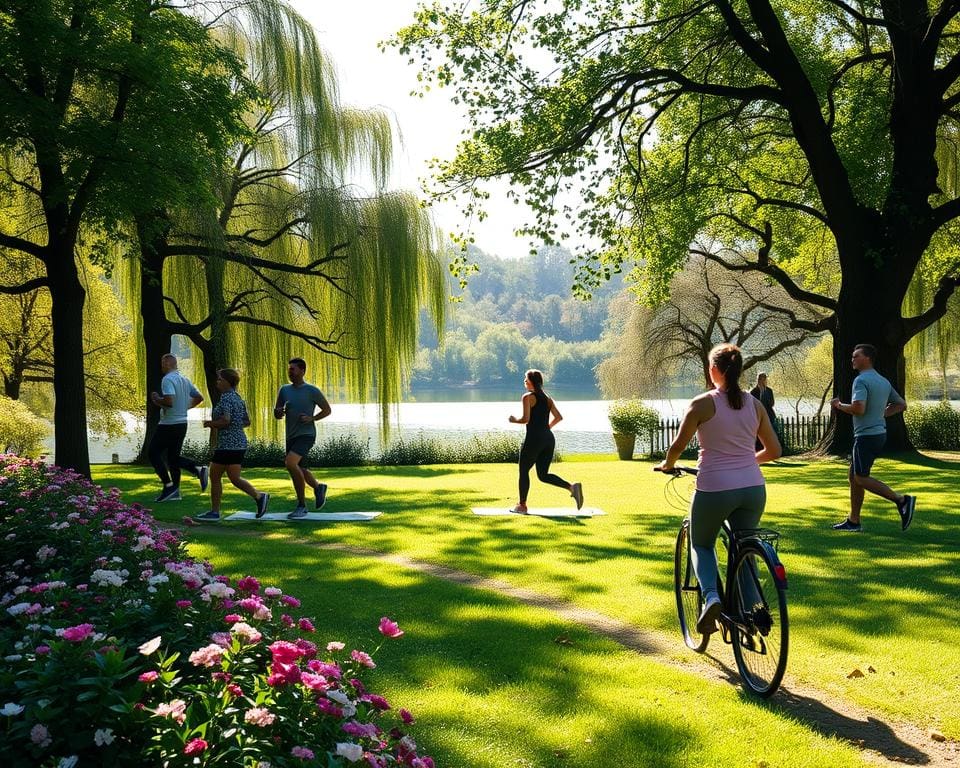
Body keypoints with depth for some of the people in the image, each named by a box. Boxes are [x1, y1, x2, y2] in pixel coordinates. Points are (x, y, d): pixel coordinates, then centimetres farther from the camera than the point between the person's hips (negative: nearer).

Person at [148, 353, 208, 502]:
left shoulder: (167, 379, -16)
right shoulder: (185, 380, 10)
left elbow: (169, 401, -28)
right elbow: (199, 397, 16)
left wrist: (156, 399, -10)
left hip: (169, 424, -8)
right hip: (182, 423, 8)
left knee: (153, 453, 5)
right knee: (173, 457, 16)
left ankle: (168, 486, -2)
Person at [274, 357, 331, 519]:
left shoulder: (312, 391, -6)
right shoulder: (284, 390, 9)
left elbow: (327, 410, 3)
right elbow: (276, 413, 15)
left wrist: (312, 418, -13)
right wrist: (278, 412, -9)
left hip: (306, 435, -7)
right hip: (291, 437, 7)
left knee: (290, 463, -26)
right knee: (300, 470, 15)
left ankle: (301, 505, -15)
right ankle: (318, 487, 46)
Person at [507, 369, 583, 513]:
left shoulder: (528, 397, -7)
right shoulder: (547, 398, 14)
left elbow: (526, 419, -16)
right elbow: (558, 417, 9)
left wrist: (514, 420, 2)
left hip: (534, 438, -7)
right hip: (549, 438, 7)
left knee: (524, 471, 10)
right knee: (543, 475, 11)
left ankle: (522, 505, 15)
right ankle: (572, 487, -9)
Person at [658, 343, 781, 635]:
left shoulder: (703, 403, -6)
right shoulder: (754, 404, 7)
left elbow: (678, 446, -2)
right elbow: (774, 451, 14)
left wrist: (666, 464, 19)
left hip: (714, 488, -3)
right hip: (753, 488, 4)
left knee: (701, 544, 20)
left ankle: (710, 596, -5)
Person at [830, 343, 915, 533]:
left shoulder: (861, 380, -15)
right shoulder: (884, 382, 14)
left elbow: (858, 409, -28)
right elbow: (901, 405, 21)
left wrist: (839, 405, -11)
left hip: (866, 435, -10)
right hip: (879, 433, 10)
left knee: (861, 478, -4)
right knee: (853, 476, 14)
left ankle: (902, 500, -11)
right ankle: (853, 521, 17)